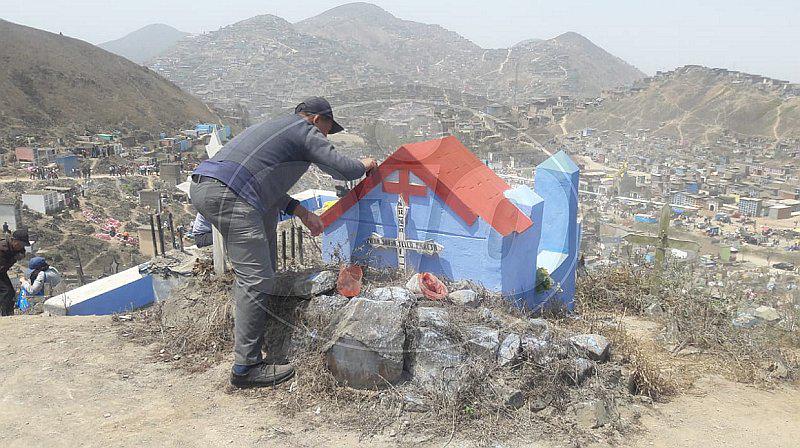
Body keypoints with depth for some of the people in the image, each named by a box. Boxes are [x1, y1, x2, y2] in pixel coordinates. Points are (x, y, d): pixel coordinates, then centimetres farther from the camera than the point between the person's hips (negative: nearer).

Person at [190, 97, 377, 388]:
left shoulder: (272, 127, 33)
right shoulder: (306, 131, 8)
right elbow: (342, 169, 3)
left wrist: (302, 213, 34)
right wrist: (364, 166, 25)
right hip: (227, 196, -9)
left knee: (268, 205, 28)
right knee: (255, 278, -8)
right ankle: (246, 367, -5)